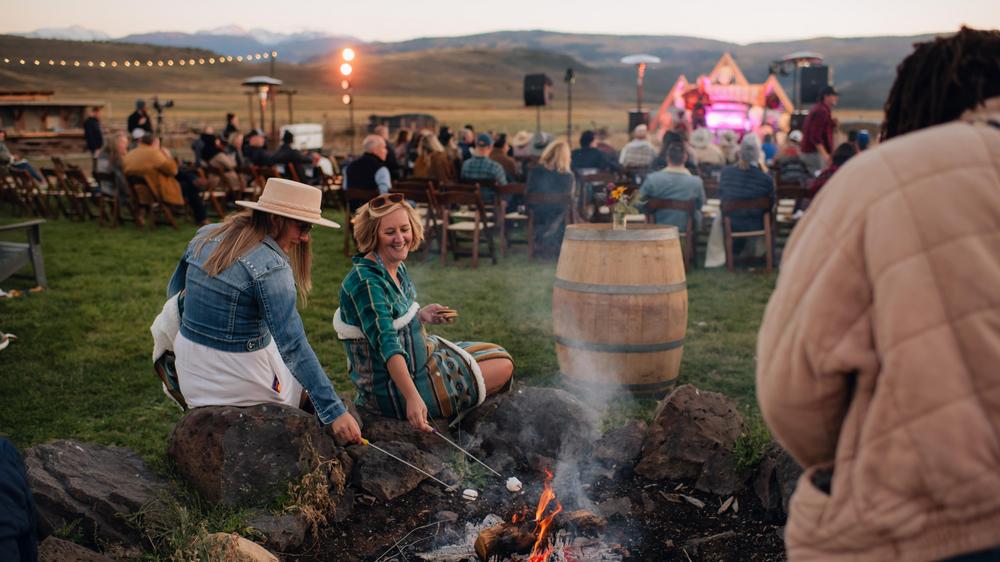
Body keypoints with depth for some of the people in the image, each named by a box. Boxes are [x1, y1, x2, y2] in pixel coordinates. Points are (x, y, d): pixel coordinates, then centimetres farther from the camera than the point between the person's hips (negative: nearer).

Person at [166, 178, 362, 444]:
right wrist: (334, 411, -25)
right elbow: (293, 346, -26)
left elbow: (174, 293, 13)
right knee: (306, 388, 21)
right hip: (239, 380, -7)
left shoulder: (205, 235, -1)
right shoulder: (271, 268, -22)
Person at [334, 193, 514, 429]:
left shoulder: (397, 268, 3)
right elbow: (387, 345, -35)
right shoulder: (366, 282, -25)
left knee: (502, 360, 17)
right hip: (392, 389, -9)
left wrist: (421, 315, 0)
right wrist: (412, 397, -44)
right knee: (502, 368, -4)